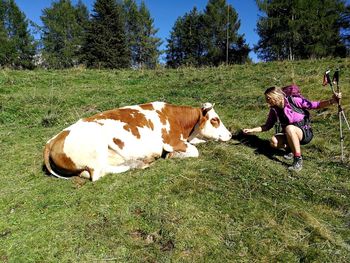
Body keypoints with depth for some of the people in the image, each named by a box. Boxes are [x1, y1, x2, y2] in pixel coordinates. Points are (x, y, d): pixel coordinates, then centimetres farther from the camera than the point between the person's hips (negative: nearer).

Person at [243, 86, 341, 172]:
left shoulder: (293, 101, -15)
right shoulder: (274, 110, -1)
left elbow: (315, 105, -15)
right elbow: (267, 126, 8)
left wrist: (332, 101, -30)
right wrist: (252, 130, 1)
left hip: (305, 133, -4)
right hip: (290, 135, 4)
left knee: (289, 128, -37)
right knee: (274, 142, -26)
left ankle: (298, 160, -28)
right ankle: (290, 148, 5)